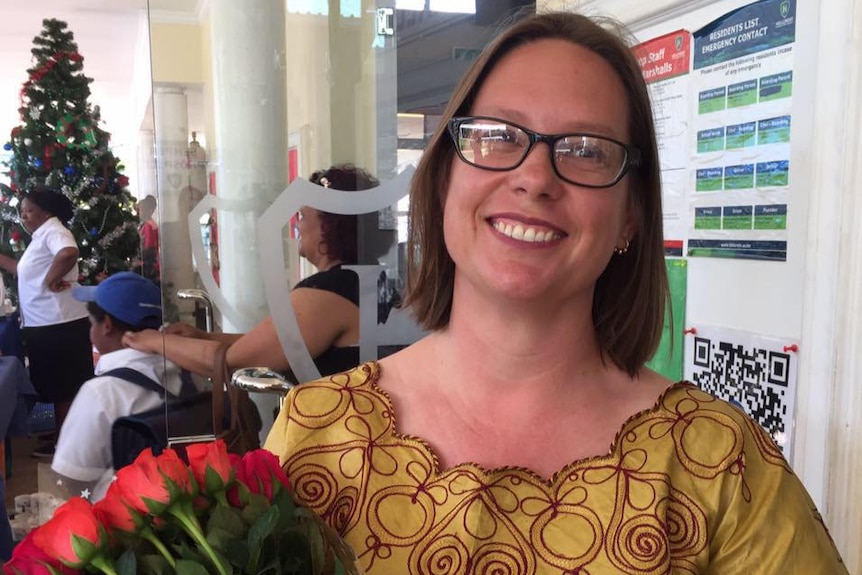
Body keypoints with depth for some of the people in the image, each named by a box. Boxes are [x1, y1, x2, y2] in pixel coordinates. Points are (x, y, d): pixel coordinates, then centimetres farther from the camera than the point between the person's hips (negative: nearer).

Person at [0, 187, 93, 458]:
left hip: (59, 323, -10)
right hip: (46, 324, 10)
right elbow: (25, 270, 26)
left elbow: (69, 253, -36)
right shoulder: (41, 236, 19)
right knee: (57, 383, 18)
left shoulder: (53, 231, -13)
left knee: (62, 384, 0)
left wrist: (52, 280, -24)